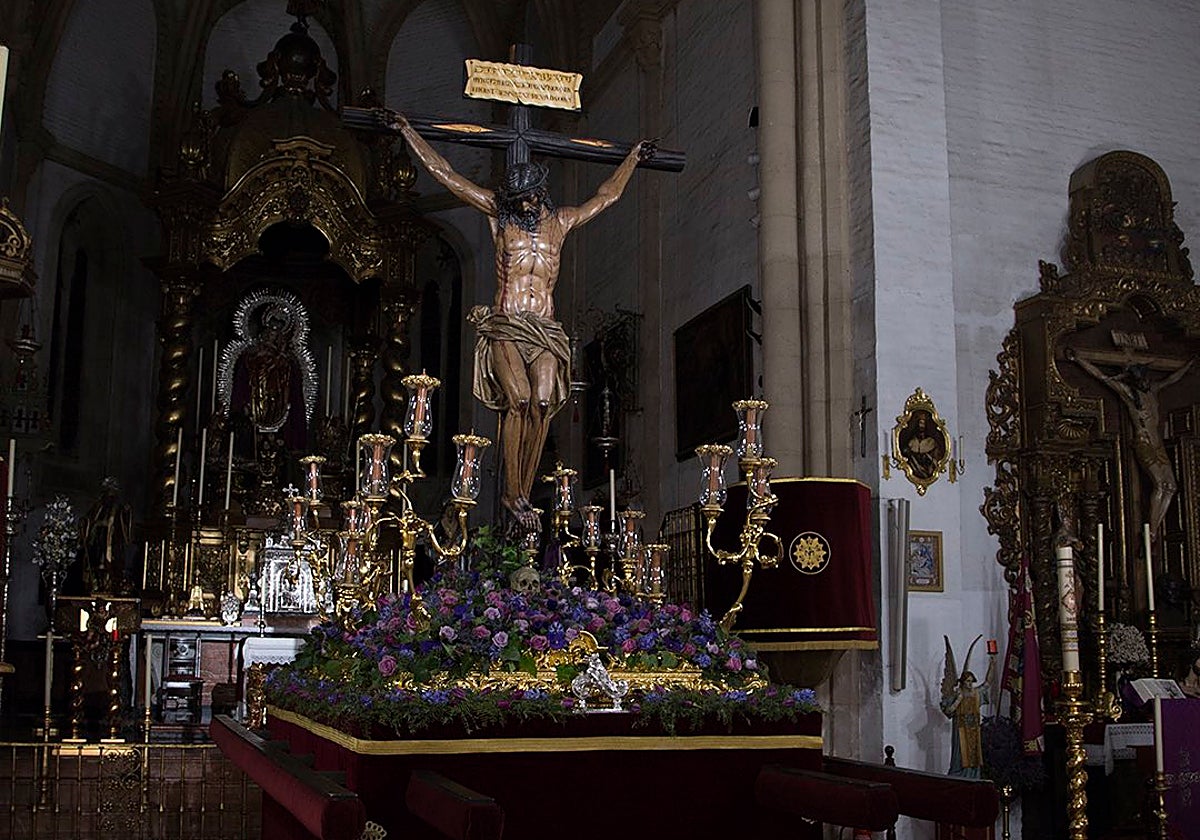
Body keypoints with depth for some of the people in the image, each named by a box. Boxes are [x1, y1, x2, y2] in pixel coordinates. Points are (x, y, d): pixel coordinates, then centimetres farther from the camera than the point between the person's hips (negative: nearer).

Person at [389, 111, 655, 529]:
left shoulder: (560, 220, 17)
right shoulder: (498, 213, 11)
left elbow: (606, 195, 33)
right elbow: (446, 175, 13)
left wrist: (634, 157, 42)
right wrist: (407, 130, 15)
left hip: (544, 329, 2)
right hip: (504, 326, -2)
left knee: (543, 401, -20)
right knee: (518, 398, -23)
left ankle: (523, 492, -14)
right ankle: (513, 494, -15)